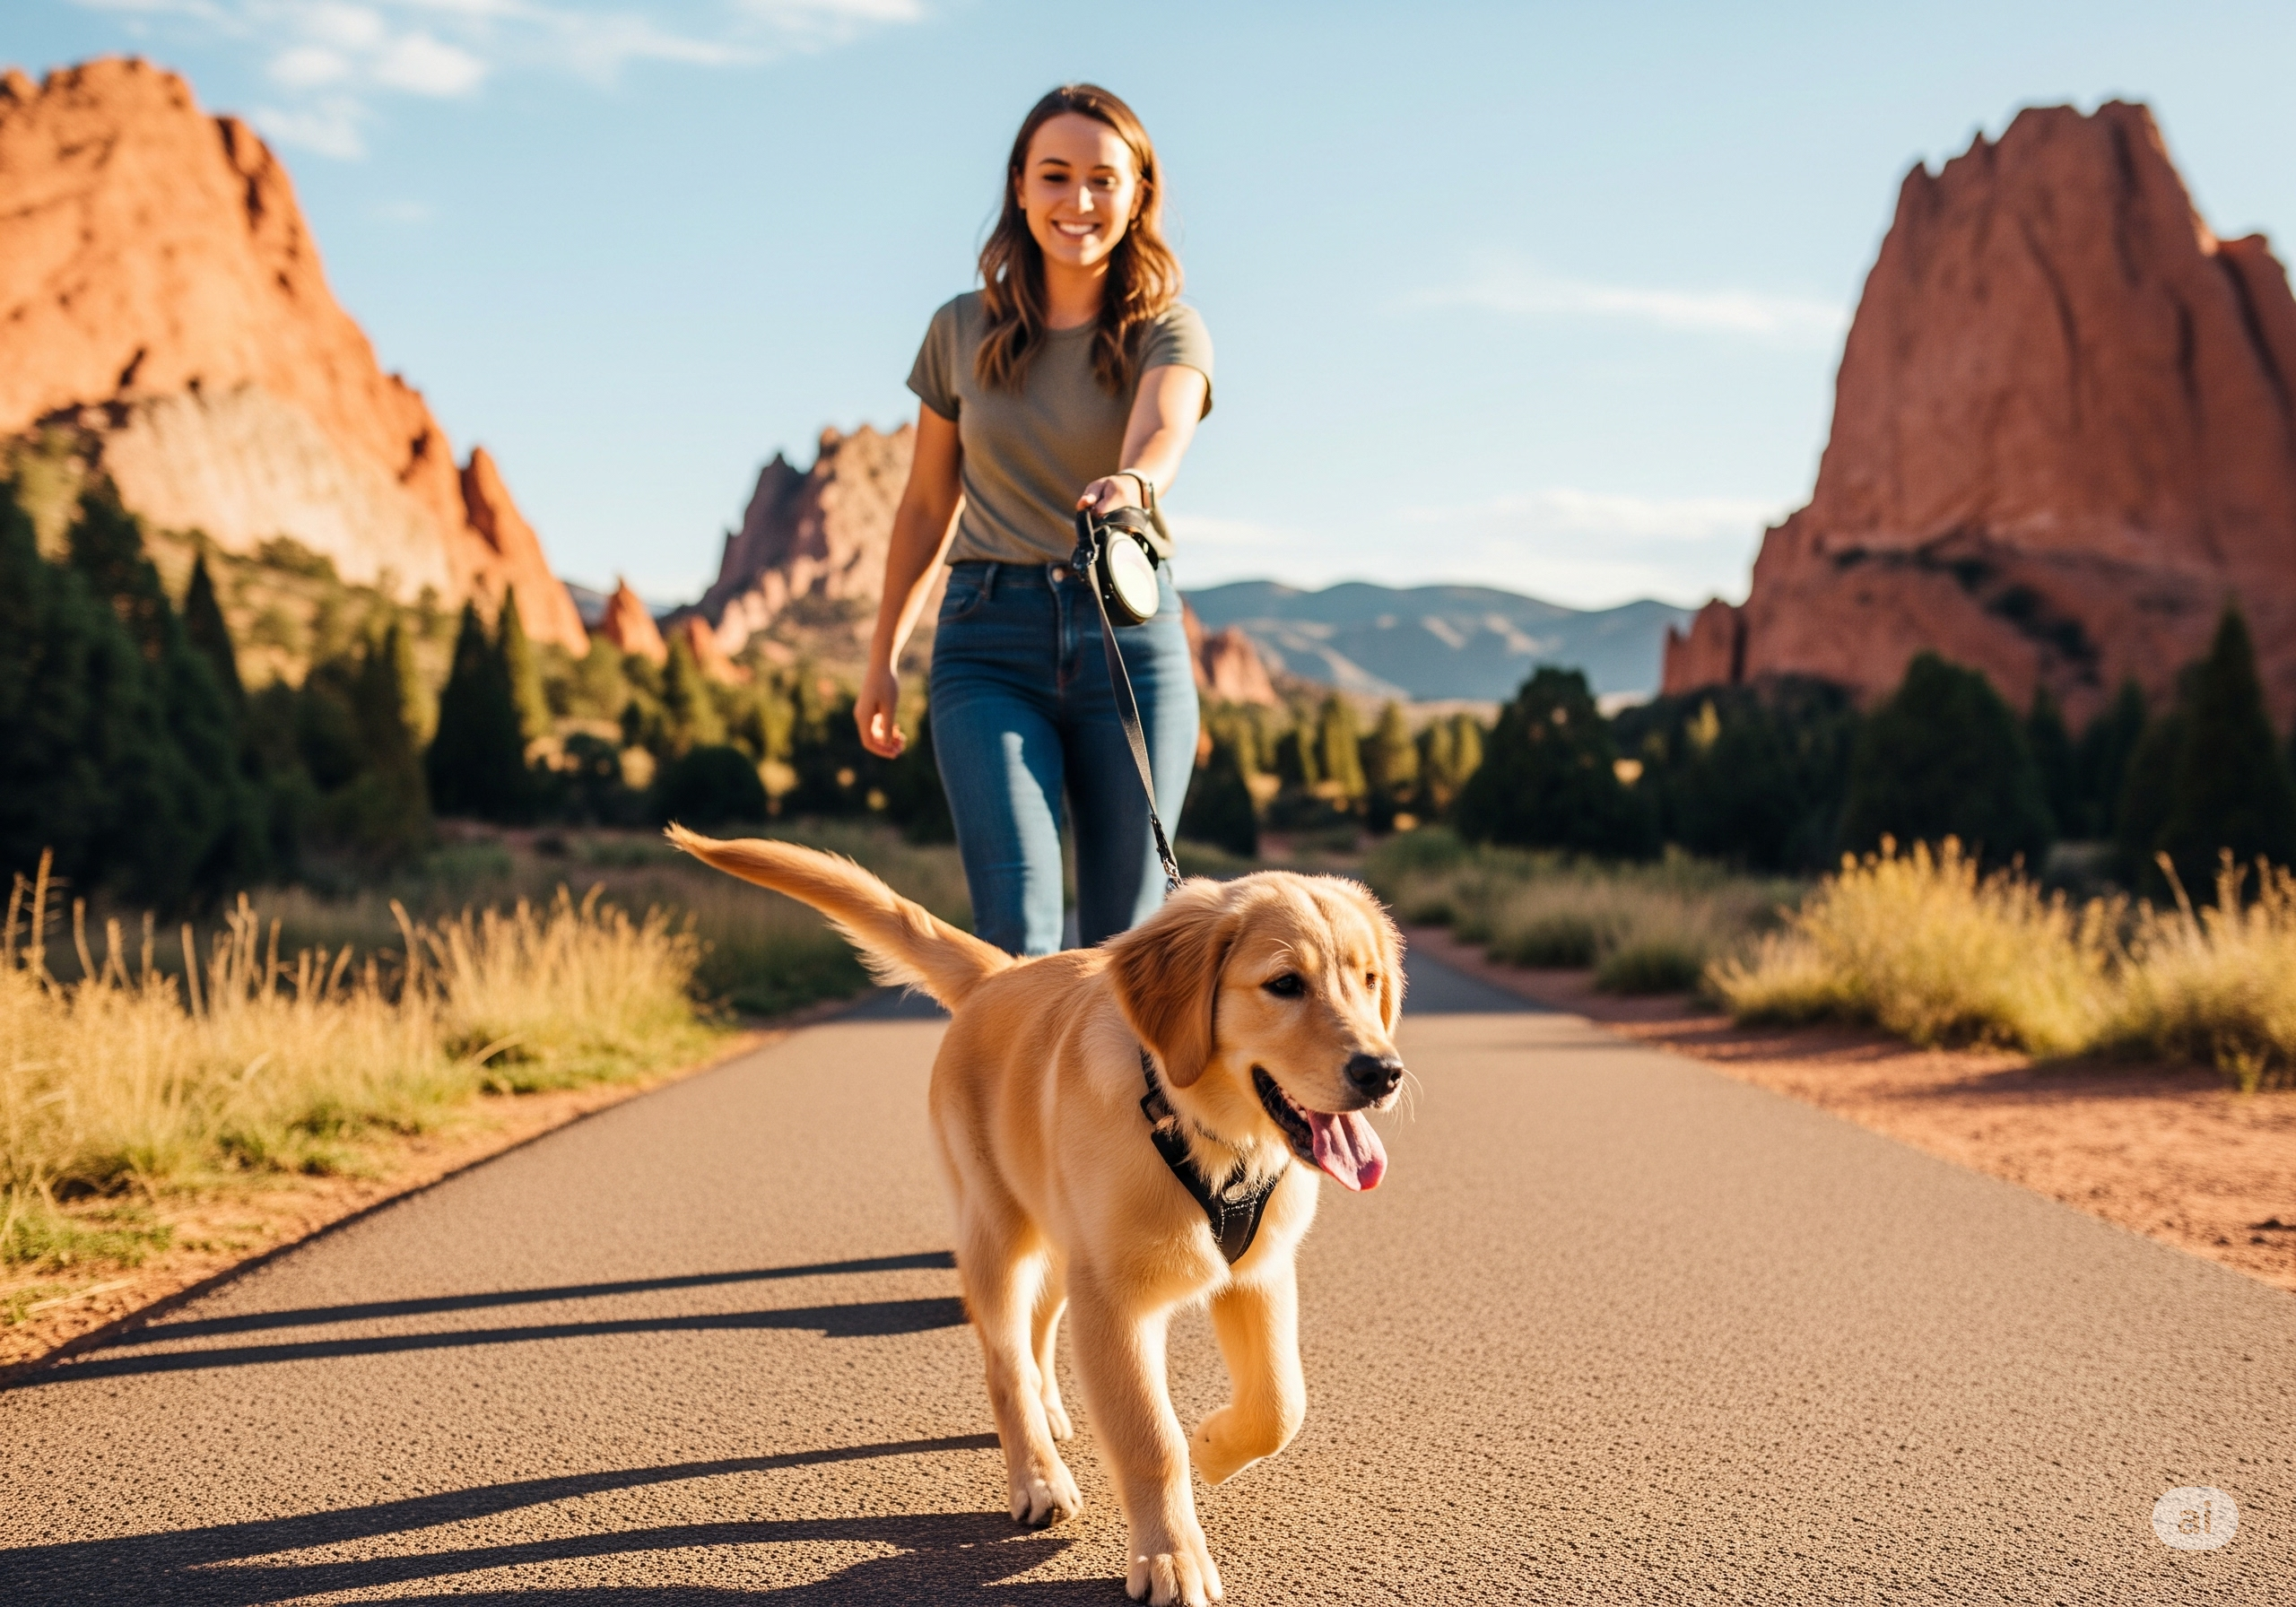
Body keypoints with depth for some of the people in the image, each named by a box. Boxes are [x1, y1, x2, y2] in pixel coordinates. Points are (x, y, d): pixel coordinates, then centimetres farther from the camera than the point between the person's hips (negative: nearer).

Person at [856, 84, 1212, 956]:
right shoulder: (962, 329, 7)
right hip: (990, 643, 1)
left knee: (1122, 940, 4)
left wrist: (1130, 486, -45)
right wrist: (883, 655, 17)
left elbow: (1161, 437, -22)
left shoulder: (1168, 332, 1)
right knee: (1016, 934, -15)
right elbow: (927, 503, 16)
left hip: (1130, 635, 0)